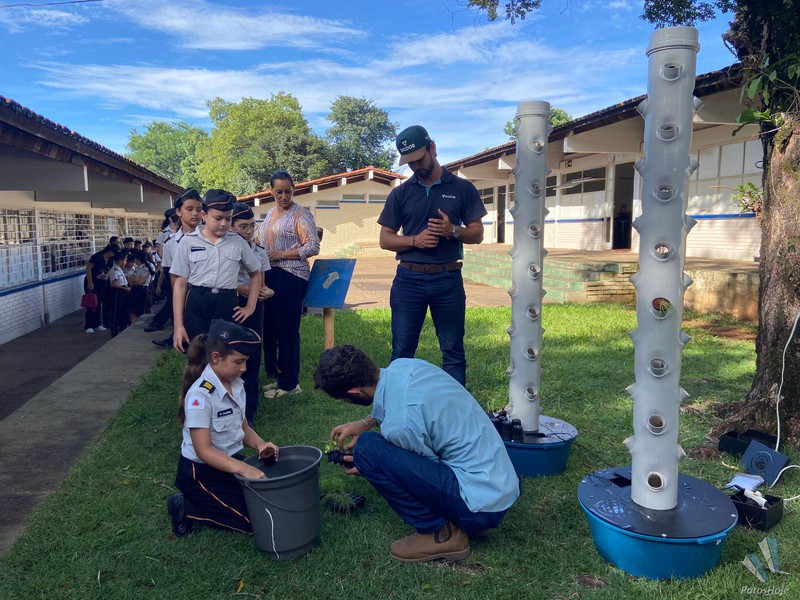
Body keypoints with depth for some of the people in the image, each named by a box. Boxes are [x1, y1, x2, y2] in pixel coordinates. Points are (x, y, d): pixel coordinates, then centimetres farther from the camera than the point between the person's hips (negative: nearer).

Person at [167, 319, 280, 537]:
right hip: (201, 472, -8)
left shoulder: (236, 384, -1)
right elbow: (203, 450, -27)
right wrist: (243, 468, -38)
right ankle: (185, 509, 3)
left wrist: (259, 443, -13)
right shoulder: (200, 395, -25)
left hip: (231, 461, 8)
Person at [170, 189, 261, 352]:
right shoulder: (188, 241, 2)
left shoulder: (238, 241, 7)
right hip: (197, 305, -1)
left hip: (228, 304, 1)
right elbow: (180, 284, 2)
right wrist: (178, 325, -2)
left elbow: (255, 274, 19)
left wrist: (250, 306, 10)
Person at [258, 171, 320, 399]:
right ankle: (277, 375, 25)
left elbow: (313, 247, -13)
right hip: (269, 276, 8)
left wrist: (282, 254, -16)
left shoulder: (300, 214, -7)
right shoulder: (270, 213, 16)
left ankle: (289, 383, 9)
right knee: (270, 327, 11)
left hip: (291, 277, -8)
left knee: (287, 330, -3)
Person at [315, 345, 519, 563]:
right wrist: (367, 422, 13)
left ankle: (440, 532, -4)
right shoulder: (404, 365, -2)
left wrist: (366, 465, 5)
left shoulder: (400, 424, -25)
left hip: (482, 503, -9)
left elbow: (430, 472, -5)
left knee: (367, 447, -16)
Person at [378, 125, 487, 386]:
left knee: (453, 352, 7)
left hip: (448, 280, 0)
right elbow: (385, 239, 7)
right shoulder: (400, 193, 7)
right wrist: (415, 240, -12)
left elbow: (477, 234, 6)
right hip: (408, 279, 1)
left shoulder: (462, 188, 5)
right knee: (402, 353, 5)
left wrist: (453, 230, -15)